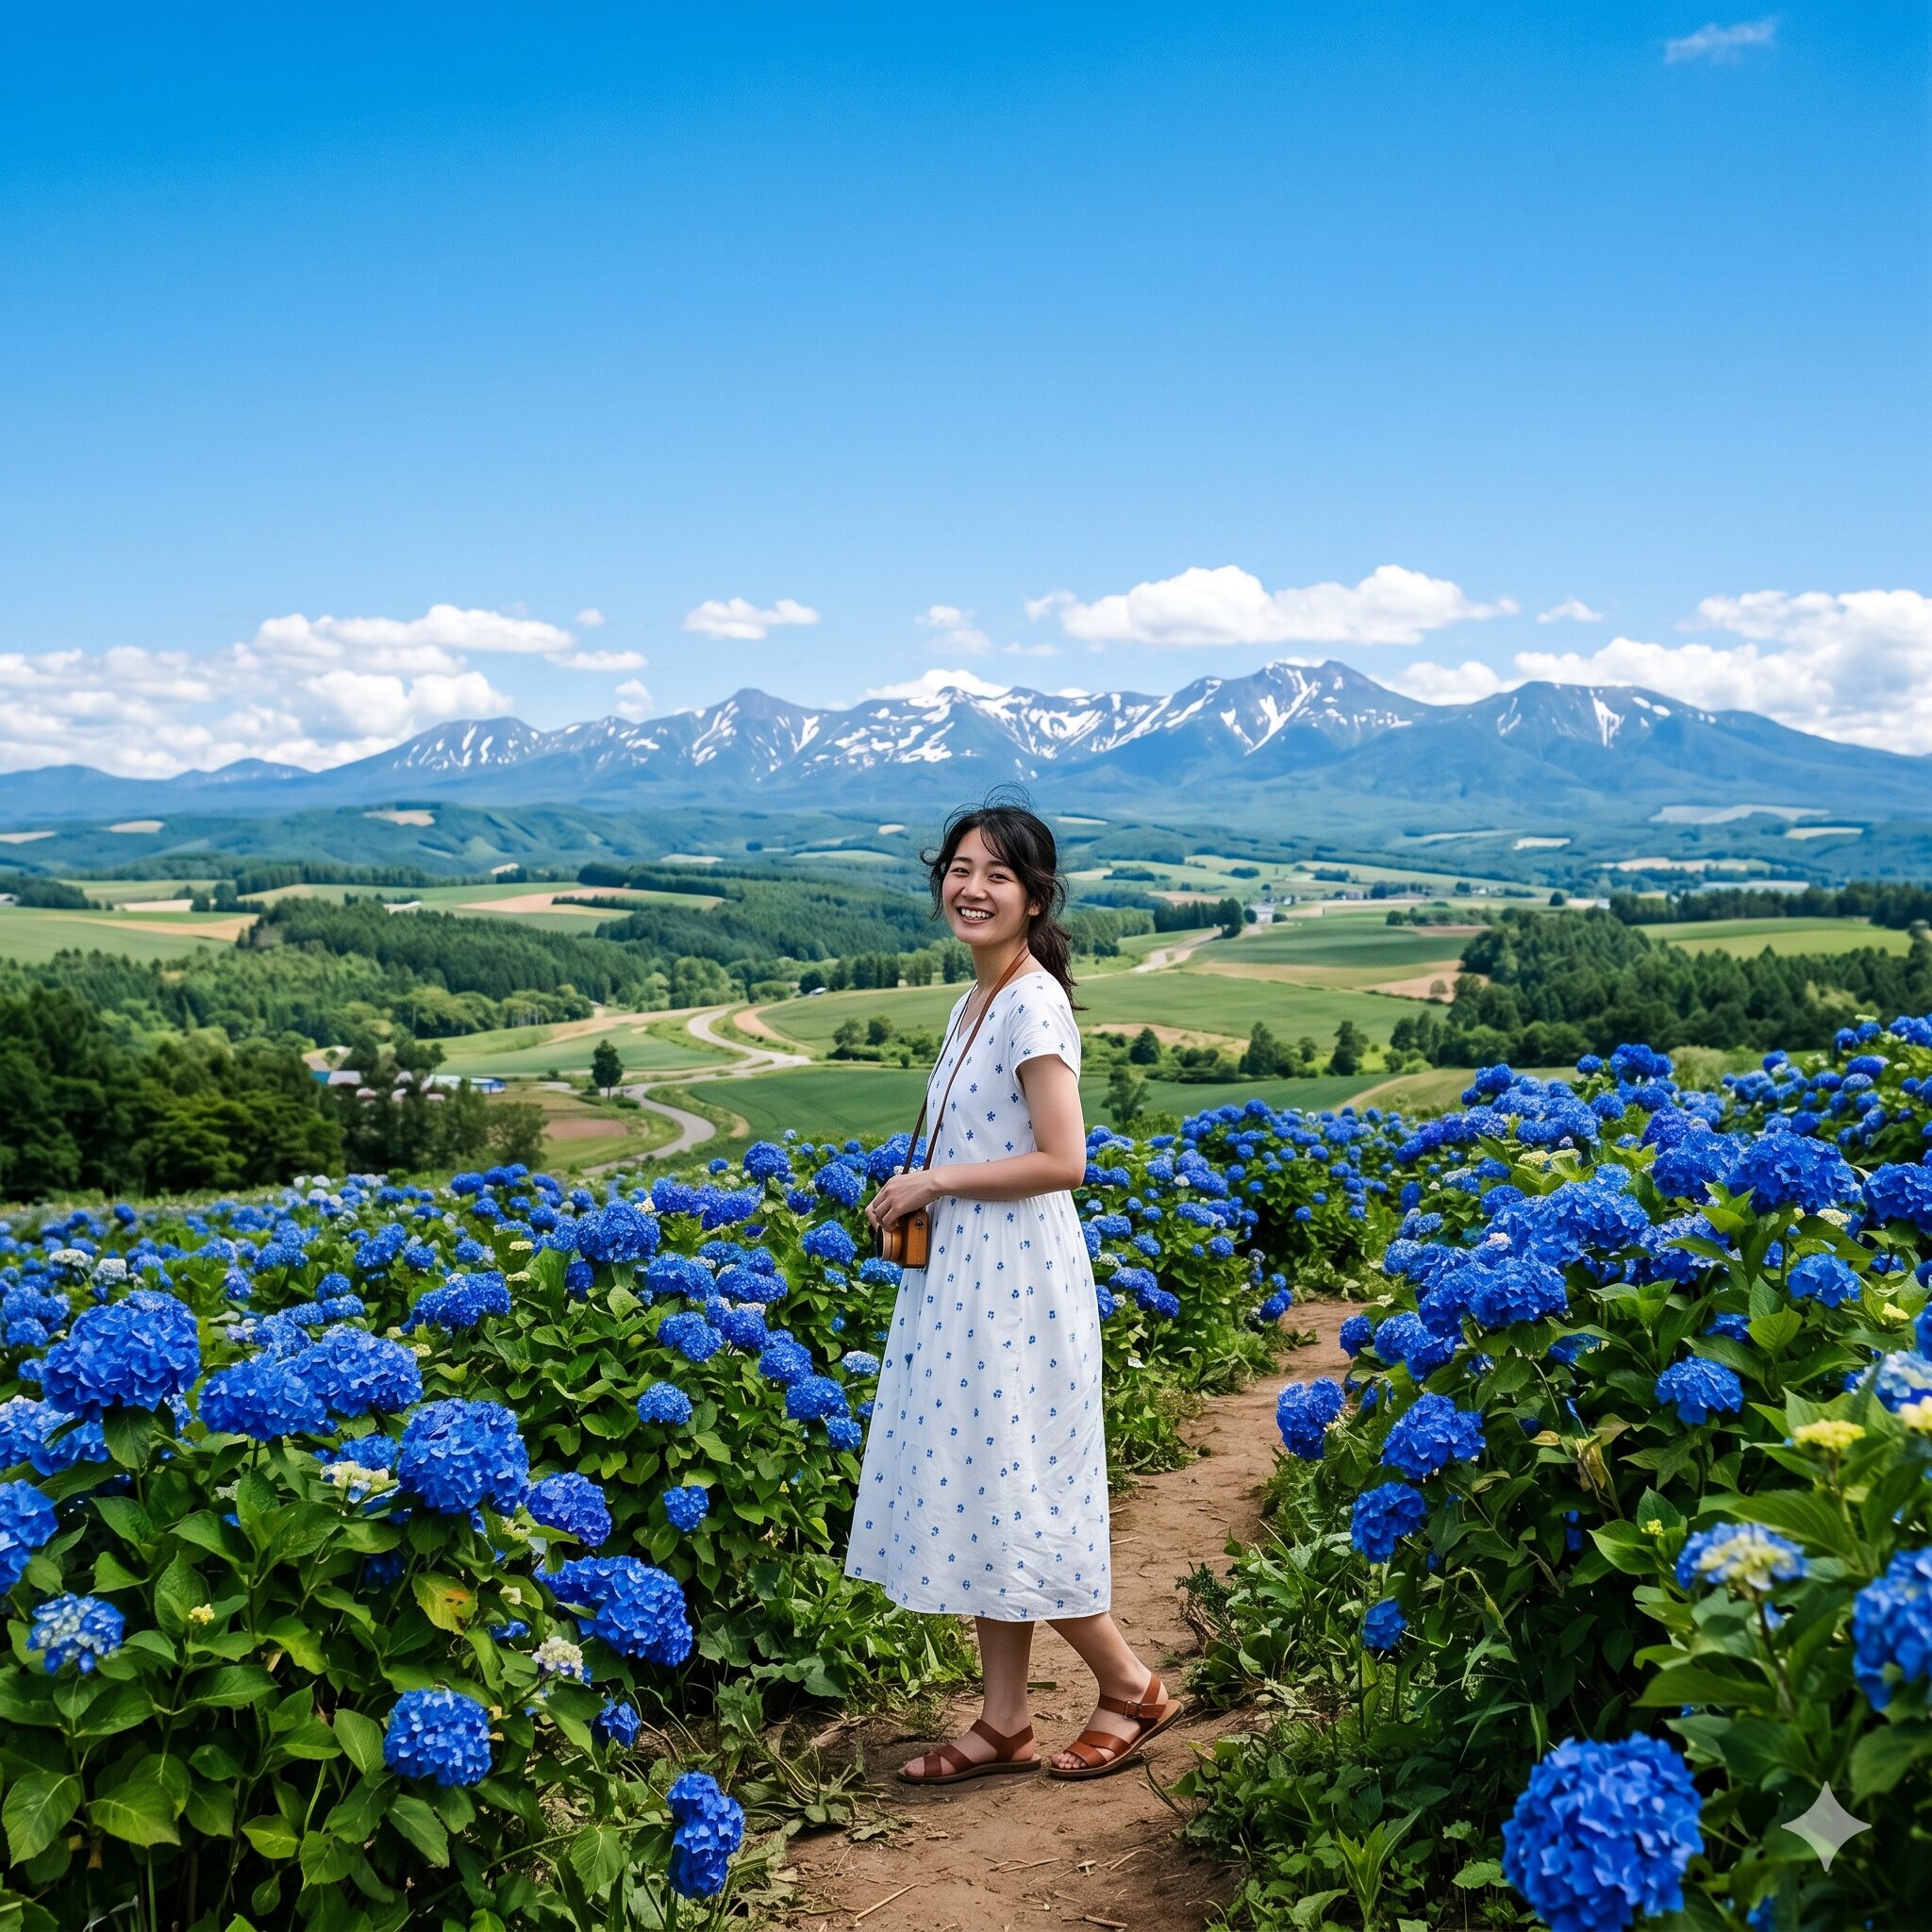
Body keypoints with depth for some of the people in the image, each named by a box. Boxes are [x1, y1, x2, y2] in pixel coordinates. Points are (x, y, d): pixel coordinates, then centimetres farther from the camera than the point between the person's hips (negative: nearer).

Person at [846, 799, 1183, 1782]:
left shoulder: (1032, 1004, -16)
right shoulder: (973, 1003, 12)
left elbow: (1061, 1160, -21)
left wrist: (934, 1182, -15)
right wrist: (918, 1190, 5)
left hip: (1015, 1281, -9)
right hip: (960, 1279, 9)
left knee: (1009, 1492, -2)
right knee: (971, 1492, 11)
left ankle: (1131, 1684, 17)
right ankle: (1003, 1723, 21)